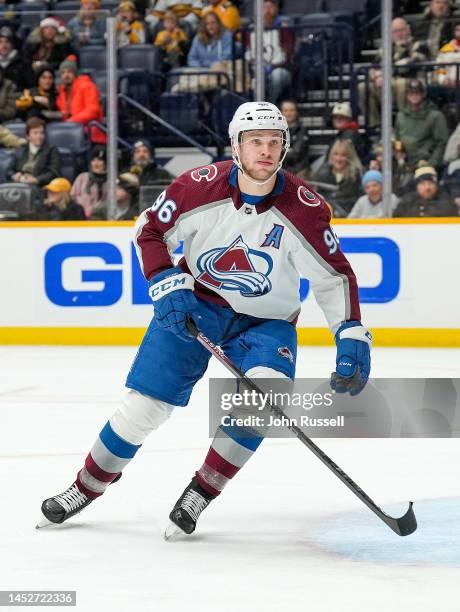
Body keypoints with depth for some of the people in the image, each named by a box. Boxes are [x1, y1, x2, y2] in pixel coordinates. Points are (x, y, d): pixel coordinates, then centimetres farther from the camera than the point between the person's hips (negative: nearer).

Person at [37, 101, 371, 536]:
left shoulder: (305, 208, -19)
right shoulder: (200, 187, -19)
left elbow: (335, 275, -8)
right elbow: (150, 230, -3)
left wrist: (352, 338, -17)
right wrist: (166, 285, -16)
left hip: (266, 321, 0)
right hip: (193, 304, 0)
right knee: (145, 403, -3)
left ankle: (201, 492, -10)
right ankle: (85, 488, 21)